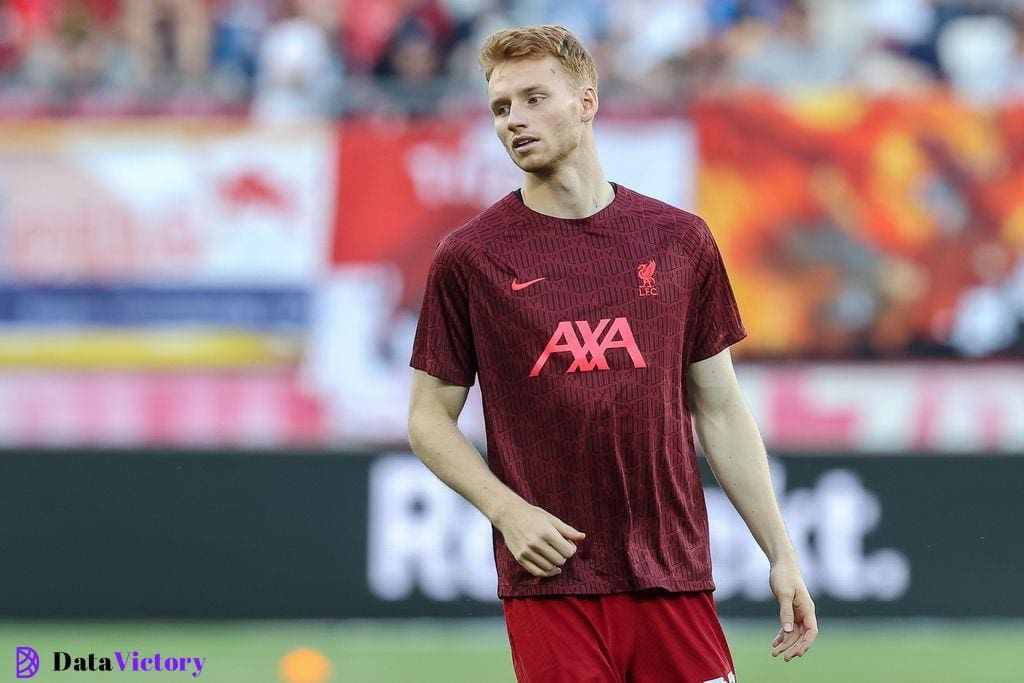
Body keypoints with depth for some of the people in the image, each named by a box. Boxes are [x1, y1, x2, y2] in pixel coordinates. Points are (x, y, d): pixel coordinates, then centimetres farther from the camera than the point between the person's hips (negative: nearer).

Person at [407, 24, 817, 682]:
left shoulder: (680, 240, 9)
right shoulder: (468, 257, 2)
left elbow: (720, 410, 13)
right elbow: (430, 417, 7)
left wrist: (781, 553, 8)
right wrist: (509, 511, -9)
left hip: (674, 577, 2)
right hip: (551, 583, -2)